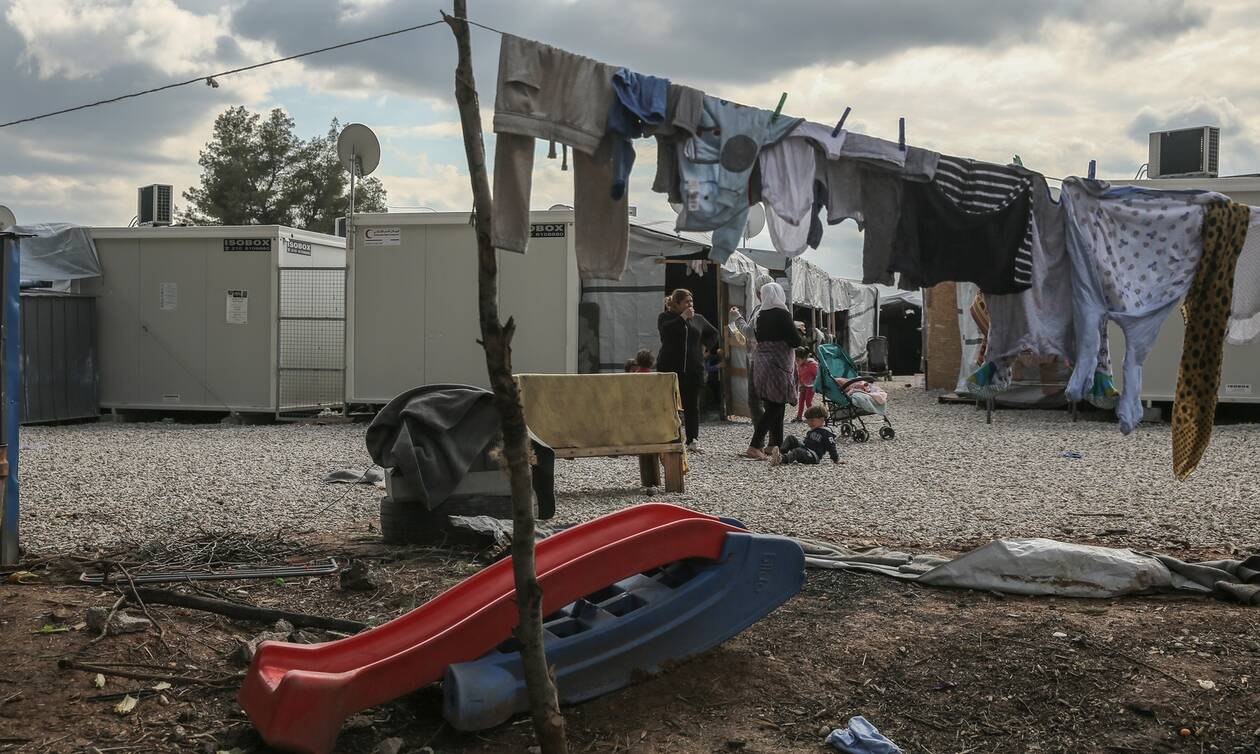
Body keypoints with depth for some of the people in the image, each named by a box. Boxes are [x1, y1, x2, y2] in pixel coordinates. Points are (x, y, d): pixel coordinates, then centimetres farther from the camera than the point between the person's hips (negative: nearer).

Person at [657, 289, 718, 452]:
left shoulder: (698, 319, 12)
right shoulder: (665, 317, 3)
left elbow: (713, 333, 26)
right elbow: (665, 330, -19)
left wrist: (706, 346, 11)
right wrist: (682, 318, -17)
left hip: (693, 369, 3)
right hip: (670, 369, -3)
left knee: (692, 406, 3)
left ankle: (693, 440, 6)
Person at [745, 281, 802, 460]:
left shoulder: (761, 315, 8)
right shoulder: (782, 314, -12)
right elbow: (795, 341, -14)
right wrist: (796, 329, 8)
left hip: (762, 364, 7)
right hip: (778, 366, -7)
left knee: (773, 407, 15)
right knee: (774, 408, -7)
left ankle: (777, 444, 21)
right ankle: (755, 446, -15)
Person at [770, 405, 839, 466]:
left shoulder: (826, 433, -3)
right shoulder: (810, 432, 26)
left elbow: (831, 447, -7)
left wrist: (836, 460, -10)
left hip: (813, 457, -9)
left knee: (798, 451, -37)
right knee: (790, 438, -1)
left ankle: (782, 459, -62)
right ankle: (780, 453, -24)